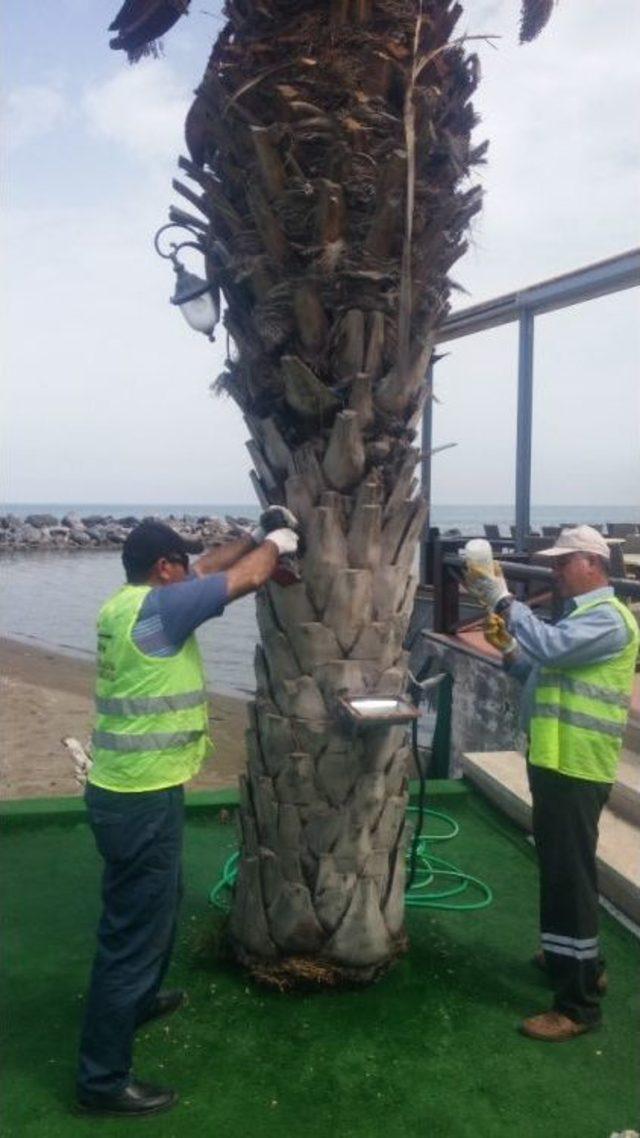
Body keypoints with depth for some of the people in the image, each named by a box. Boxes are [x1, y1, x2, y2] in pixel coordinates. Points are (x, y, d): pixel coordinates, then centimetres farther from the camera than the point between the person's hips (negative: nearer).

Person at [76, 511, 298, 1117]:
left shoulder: (127, 603, 7)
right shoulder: (156, 608, -20)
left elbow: (209, 568, 19)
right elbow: (246, 578, -15)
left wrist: (256, 533, 17)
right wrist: (277, 541, 4)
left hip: (127, 790, 10)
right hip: (141, 799, -10)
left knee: (156, 904, 29)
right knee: (134, 928, 2)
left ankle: (138, 999, 51)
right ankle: (103, 1079, 15)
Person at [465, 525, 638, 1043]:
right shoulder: (581, 615, 18)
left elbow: (549, 648, -31)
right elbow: (547, 673, 19)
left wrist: (502, 600, -23)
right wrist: (509, 649, 3)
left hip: (575, 767, -11)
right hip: (557, 760, 11)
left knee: (569, 877, -6)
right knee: (560, 869, 21)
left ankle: (578, 1003, 2)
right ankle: (577, 959, 38)